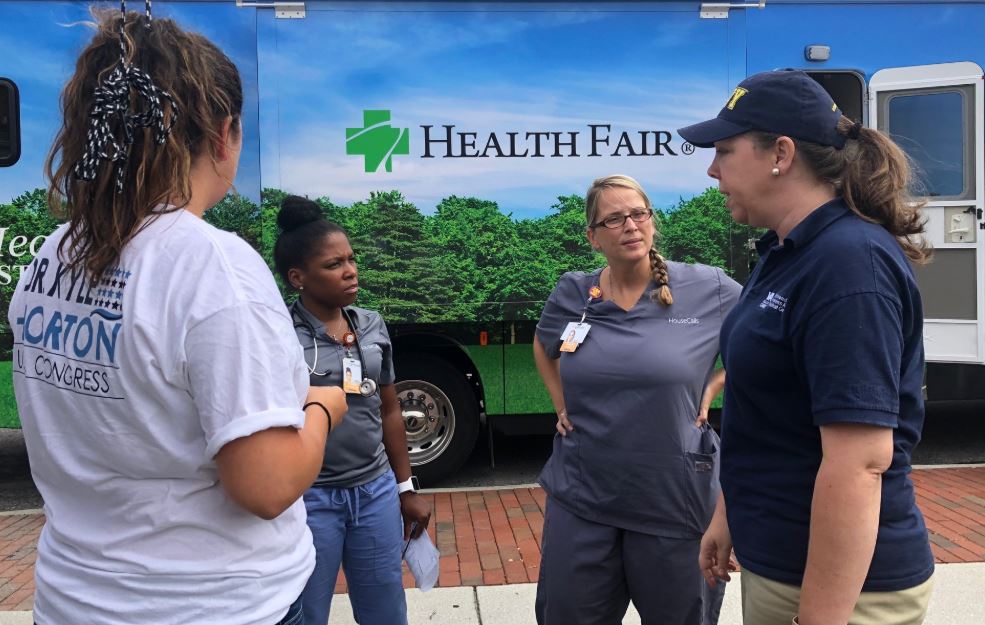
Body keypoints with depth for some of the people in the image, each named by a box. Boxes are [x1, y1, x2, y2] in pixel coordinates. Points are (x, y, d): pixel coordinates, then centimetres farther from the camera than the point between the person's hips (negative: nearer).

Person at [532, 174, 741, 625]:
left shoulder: (708, 288, -7)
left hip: (675, 499, -2)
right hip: (581, 496, 3)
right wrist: (562, 406, 9)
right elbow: (544, 348, 21)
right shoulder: (571, 293, 1)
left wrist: (712, 388, -3)